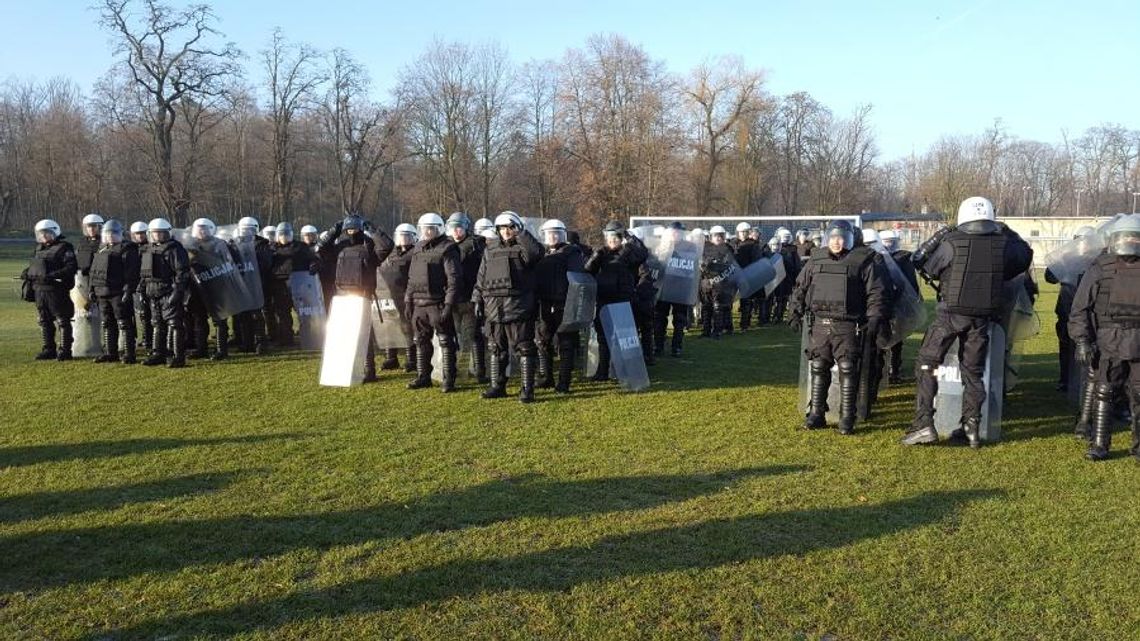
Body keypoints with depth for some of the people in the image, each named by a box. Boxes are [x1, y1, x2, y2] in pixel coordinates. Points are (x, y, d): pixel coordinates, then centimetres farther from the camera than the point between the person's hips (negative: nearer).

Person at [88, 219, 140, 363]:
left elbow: (132, 272, -14)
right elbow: (94, 271, 25)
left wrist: (128, 291, -20)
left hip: (119, 293, -8)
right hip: (102, 292, 8)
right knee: (107, 324, 12)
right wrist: (93, 289, 17)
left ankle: (129, 354, -6)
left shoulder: (127, 249, -6)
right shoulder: (102, 250, 20)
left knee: (124, 324, -8)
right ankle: (111, 353, 20)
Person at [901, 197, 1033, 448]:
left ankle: (924, 424, -2)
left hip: (950, 315, -3)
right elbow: (1025, 256, 18)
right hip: (981, 319, 3)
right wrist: (1008, 234, 24)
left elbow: (925, 266, 0)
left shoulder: (951, 243, -12)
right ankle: (972, 427, 18)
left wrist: (936, 238, 8)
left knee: (927, 365, 6)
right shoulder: (1003, 246, -3)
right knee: (973, 372, 16)